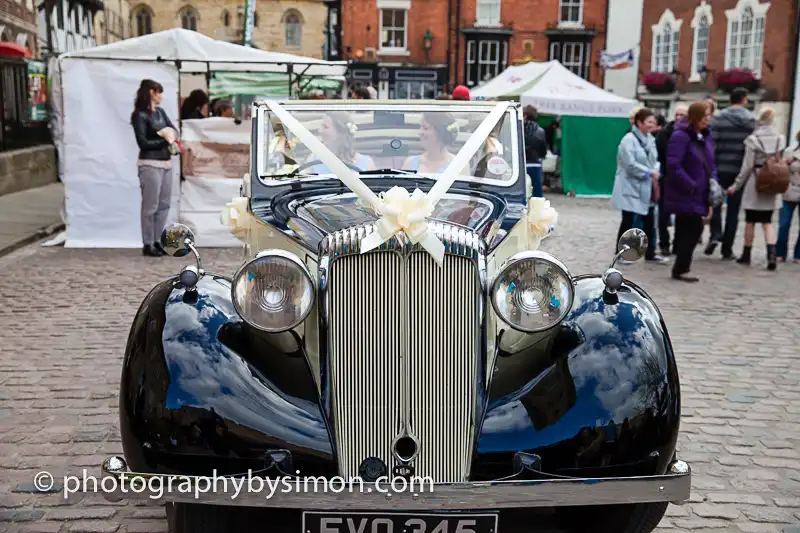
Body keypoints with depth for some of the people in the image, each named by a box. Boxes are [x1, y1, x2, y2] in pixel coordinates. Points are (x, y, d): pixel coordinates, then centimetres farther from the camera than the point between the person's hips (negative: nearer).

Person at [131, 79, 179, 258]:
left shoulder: (161, 112, 13)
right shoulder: (140, 115, -8)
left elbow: (174, 129, 12)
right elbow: (143, 142, -14)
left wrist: (171, 135, -11)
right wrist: (165, 141, -10)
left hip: (166, 162, 8)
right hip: (150, 164, -8)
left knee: (164, 204, 10)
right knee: (150, 206, -4)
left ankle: (158, 241, 18)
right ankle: (147, 245, 3)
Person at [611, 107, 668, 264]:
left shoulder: (650, 139, 10)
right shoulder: (629, 140, -15)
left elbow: (653, 160, 15)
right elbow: (630, 164, -21)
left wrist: (655, 173, -5)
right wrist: (650, 172, -18)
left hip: (645, 188, 8)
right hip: (630, 187, -8)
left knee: (648, 221, 12)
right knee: (629, 221, -1)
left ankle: (650, 253, 22)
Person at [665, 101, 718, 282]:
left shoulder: (706, 136, 11)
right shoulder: (680, 136, -15)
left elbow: (711, 163, 19)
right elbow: (673, 166, -22)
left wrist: (713, 182, 2)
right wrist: (692, 185, -19)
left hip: (700, 195, 8)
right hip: (684, 195, -8)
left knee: (685, 231, 13)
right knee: (694, 228, -9)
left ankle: (680, 268, 21)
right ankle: (681, 269, 1)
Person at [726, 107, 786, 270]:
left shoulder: (753, 139, -10)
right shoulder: (780, 139, 3)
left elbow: (747, 166, -9)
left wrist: (737, 185, -4)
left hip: (755, 184, -3)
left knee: (750, 221, 8)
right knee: (767, 222, 9)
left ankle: (746, 255, 17)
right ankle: (771, 254, -8)